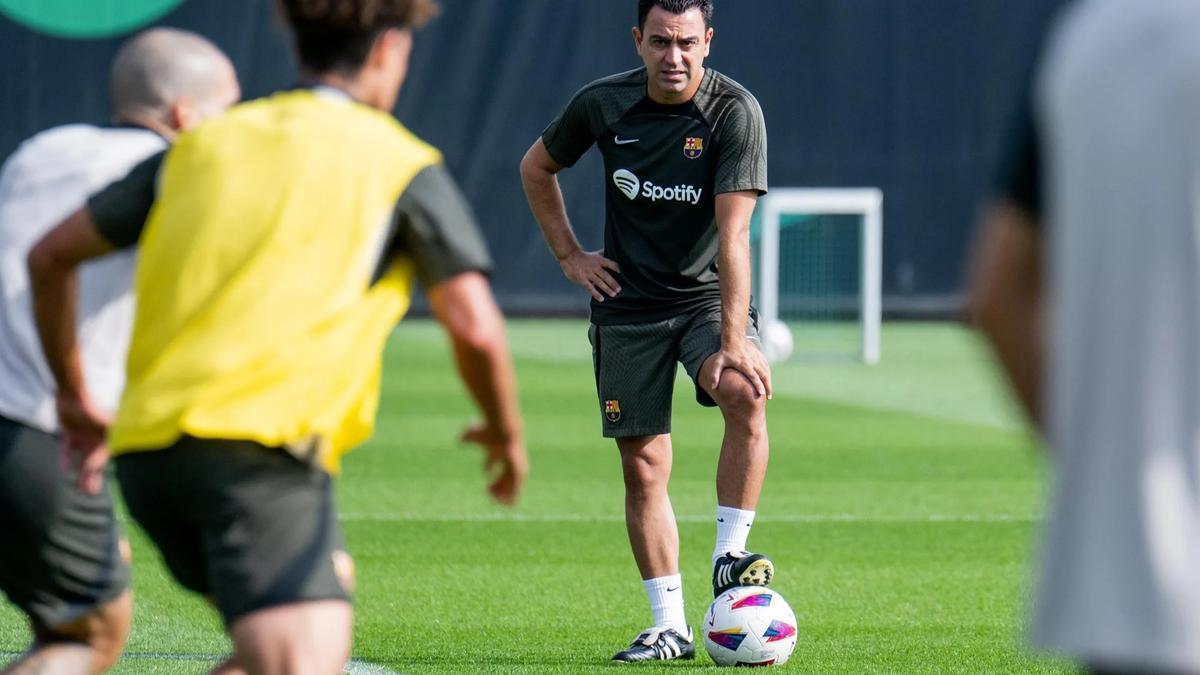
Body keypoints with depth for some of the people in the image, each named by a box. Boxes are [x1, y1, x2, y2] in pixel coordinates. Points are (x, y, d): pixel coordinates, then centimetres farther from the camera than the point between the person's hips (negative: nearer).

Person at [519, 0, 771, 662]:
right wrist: (569, 255, 8)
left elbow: (732, 234, -23)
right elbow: (536, 167, 15)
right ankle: (670, 627, 9)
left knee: (745, 395, -32)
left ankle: (729, 557, -21)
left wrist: (733, 342, -30)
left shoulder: (734, 111, -16)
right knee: (643, 467, 1)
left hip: (709, 294, -3)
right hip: (628, 304, 3)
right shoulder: (603, 104, -5)